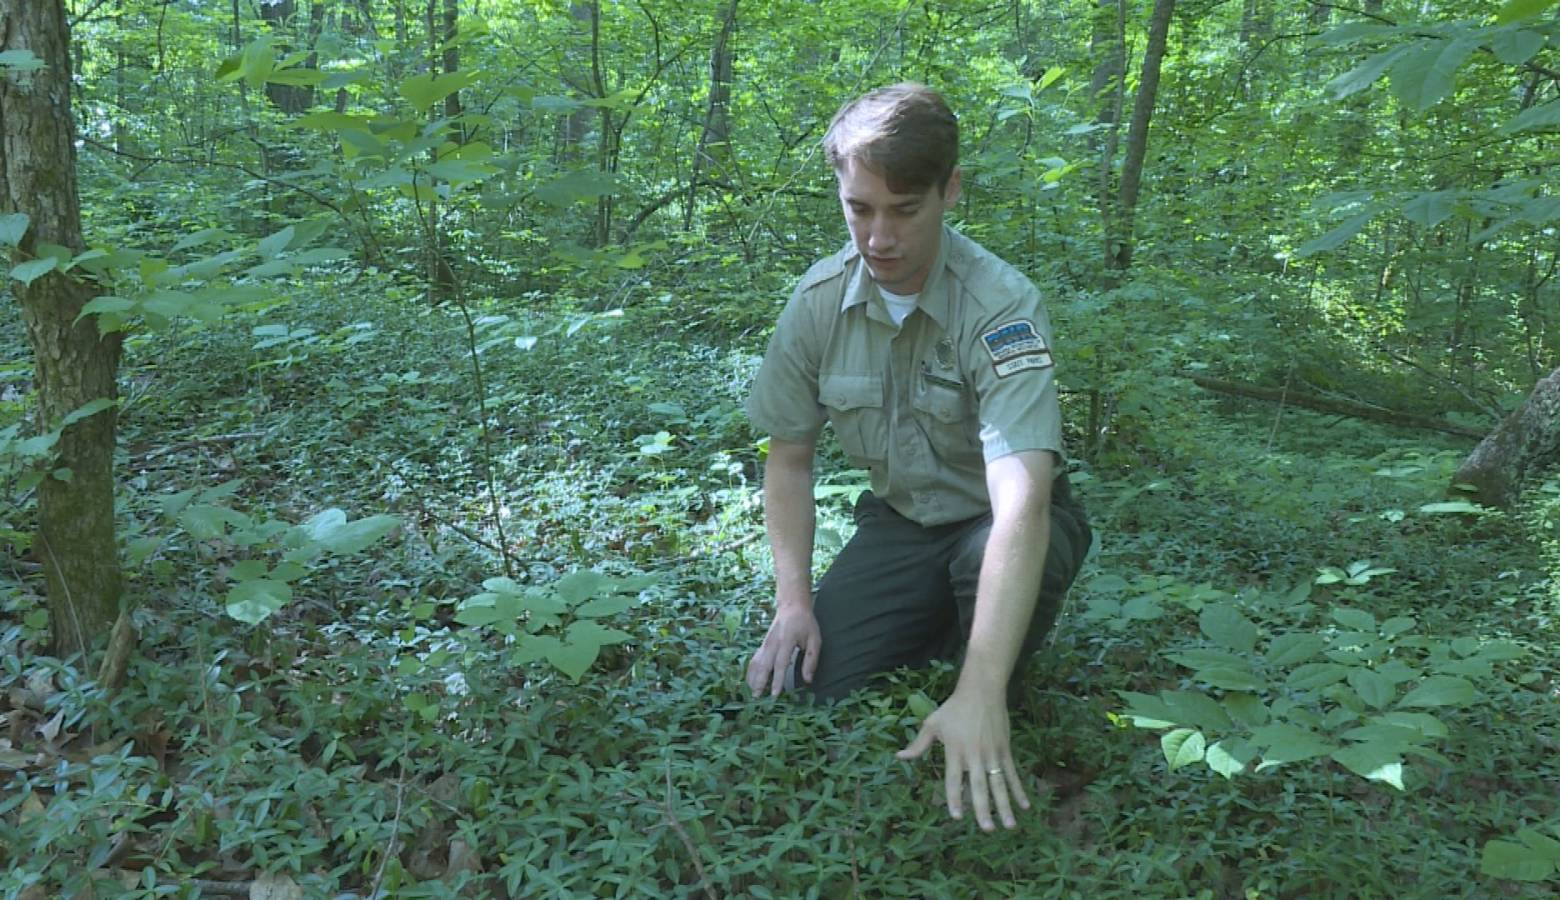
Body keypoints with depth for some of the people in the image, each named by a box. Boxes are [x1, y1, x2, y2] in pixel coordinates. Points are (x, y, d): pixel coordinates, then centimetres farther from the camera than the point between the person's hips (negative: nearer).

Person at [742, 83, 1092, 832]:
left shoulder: (1000, 305, -28)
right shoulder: (819, 300, -12)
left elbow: (1022, 500, -39)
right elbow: (789, 457, -1)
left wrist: (979, 696, -47)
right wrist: (793, 601, -14)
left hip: (997, 522, -3)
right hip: (900, 521, 4)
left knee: (1007, 549, -38)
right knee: (806, 685, -14)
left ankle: (982, 736, -5)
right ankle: (938, 627, 17)